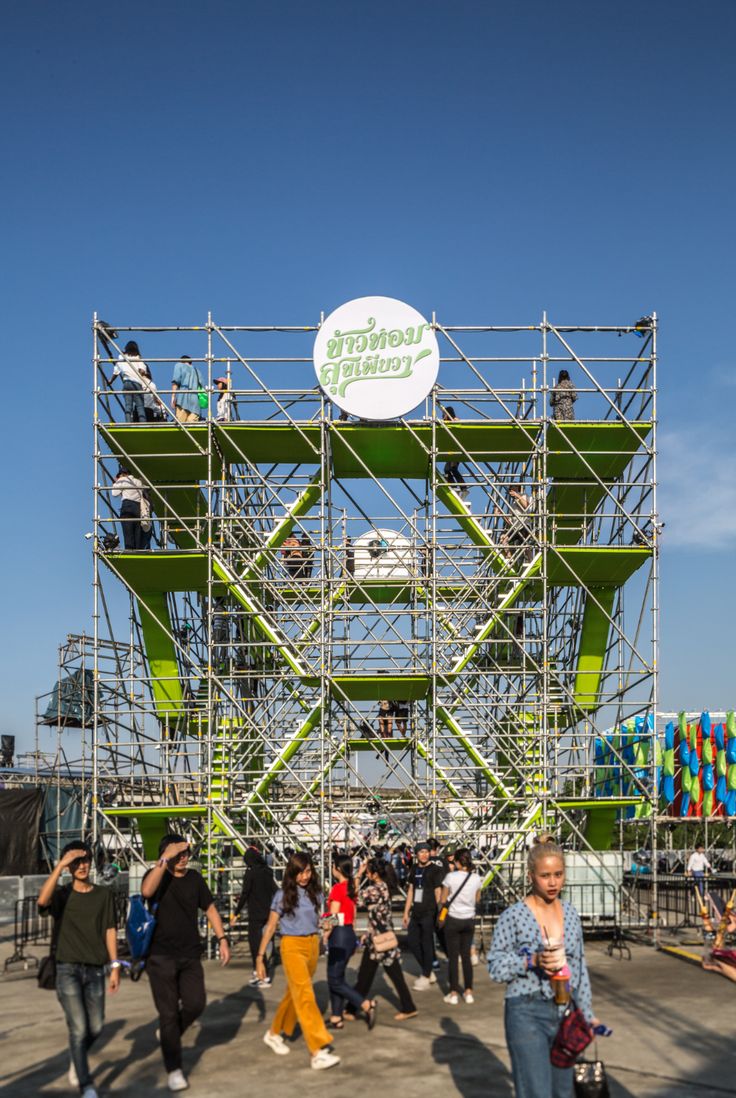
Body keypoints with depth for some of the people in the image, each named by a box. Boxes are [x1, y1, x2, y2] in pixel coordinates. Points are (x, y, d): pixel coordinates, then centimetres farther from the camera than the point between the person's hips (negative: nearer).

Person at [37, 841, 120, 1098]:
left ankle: (76, 1059, 38)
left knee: (96, 1027, 7)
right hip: (67, 969, -3)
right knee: (78, 1028, -8)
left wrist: (115, 966, 3)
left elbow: (109, 930, 7)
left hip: (94, 969, 3)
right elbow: (43, 899, -25)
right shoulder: (61, 894, -1)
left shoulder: (103, 894, 5)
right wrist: (60, 865, -27)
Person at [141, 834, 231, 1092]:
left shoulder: (194, 878, 4)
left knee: (196, 1004, -2)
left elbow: (210, 908, 13)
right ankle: (174, 1070, 13)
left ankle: (169, 1034, 29)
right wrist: (165, 859, -34)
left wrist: (222, 939, 5)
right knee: (169, 1012, 1)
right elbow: (146, 891, -32)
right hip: (161, 957, -4)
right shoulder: (157, 876, -8)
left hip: (190, 955, 4)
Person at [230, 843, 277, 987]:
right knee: (254, 940, 21)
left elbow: (244, 894, -15)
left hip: (255, 913, -7)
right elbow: (274, 890, 12)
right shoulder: (267, 871, 8)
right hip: (266, 912, 7)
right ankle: (257, 971, 29)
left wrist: (236, 914, -11)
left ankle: (265, 977, -5)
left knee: (256, 943, -3)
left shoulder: (251, 872, -13)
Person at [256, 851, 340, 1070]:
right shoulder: (283, 895, -3)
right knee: (305, 996, -13)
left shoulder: (315, 893, 7)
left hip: (313, 945, 5)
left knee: (294, 993, 14)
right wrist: (260, 957, -1)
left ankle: (274, 1033, 36)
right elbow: (270, 927, 1)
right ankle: (318, 1052, -18)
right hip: (292, 946, -5)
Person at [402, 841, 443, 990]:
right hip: (416, 913, 7)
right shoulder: (414, 869, 10)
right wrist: (406, 912, 15)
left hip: (429, 913, -7)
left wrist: (439, 913, -10)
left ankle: (425, 977, 11)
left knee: (427, 944, -1)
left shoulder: (435, 870, -7)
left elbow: (438, 892, -8)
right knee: (413, 942, 9)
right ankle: (429, 972, 25)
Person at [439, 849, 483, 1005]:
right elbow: (477, 900, 9)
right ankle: (468, 992, 16)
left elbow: (442, 900, -7)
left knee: (453, 957, 5)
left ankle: (454, 994, 8)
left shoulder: (451, 877, -15)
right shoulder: (476, 878, -5)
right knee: (466, 956, 13)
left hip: (453, 920, -3)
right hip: (469, 920, 3)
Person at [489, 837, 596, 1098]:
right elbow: (495, 967, -8)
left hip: (565, 1011, 5)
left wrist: (587, 1013, 15)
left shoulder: (571, 914, 6)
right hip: (528, 1013, -5)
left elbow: (579, 966, 14)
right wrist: (532, 961, -21)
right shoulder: (513, 916, -10)